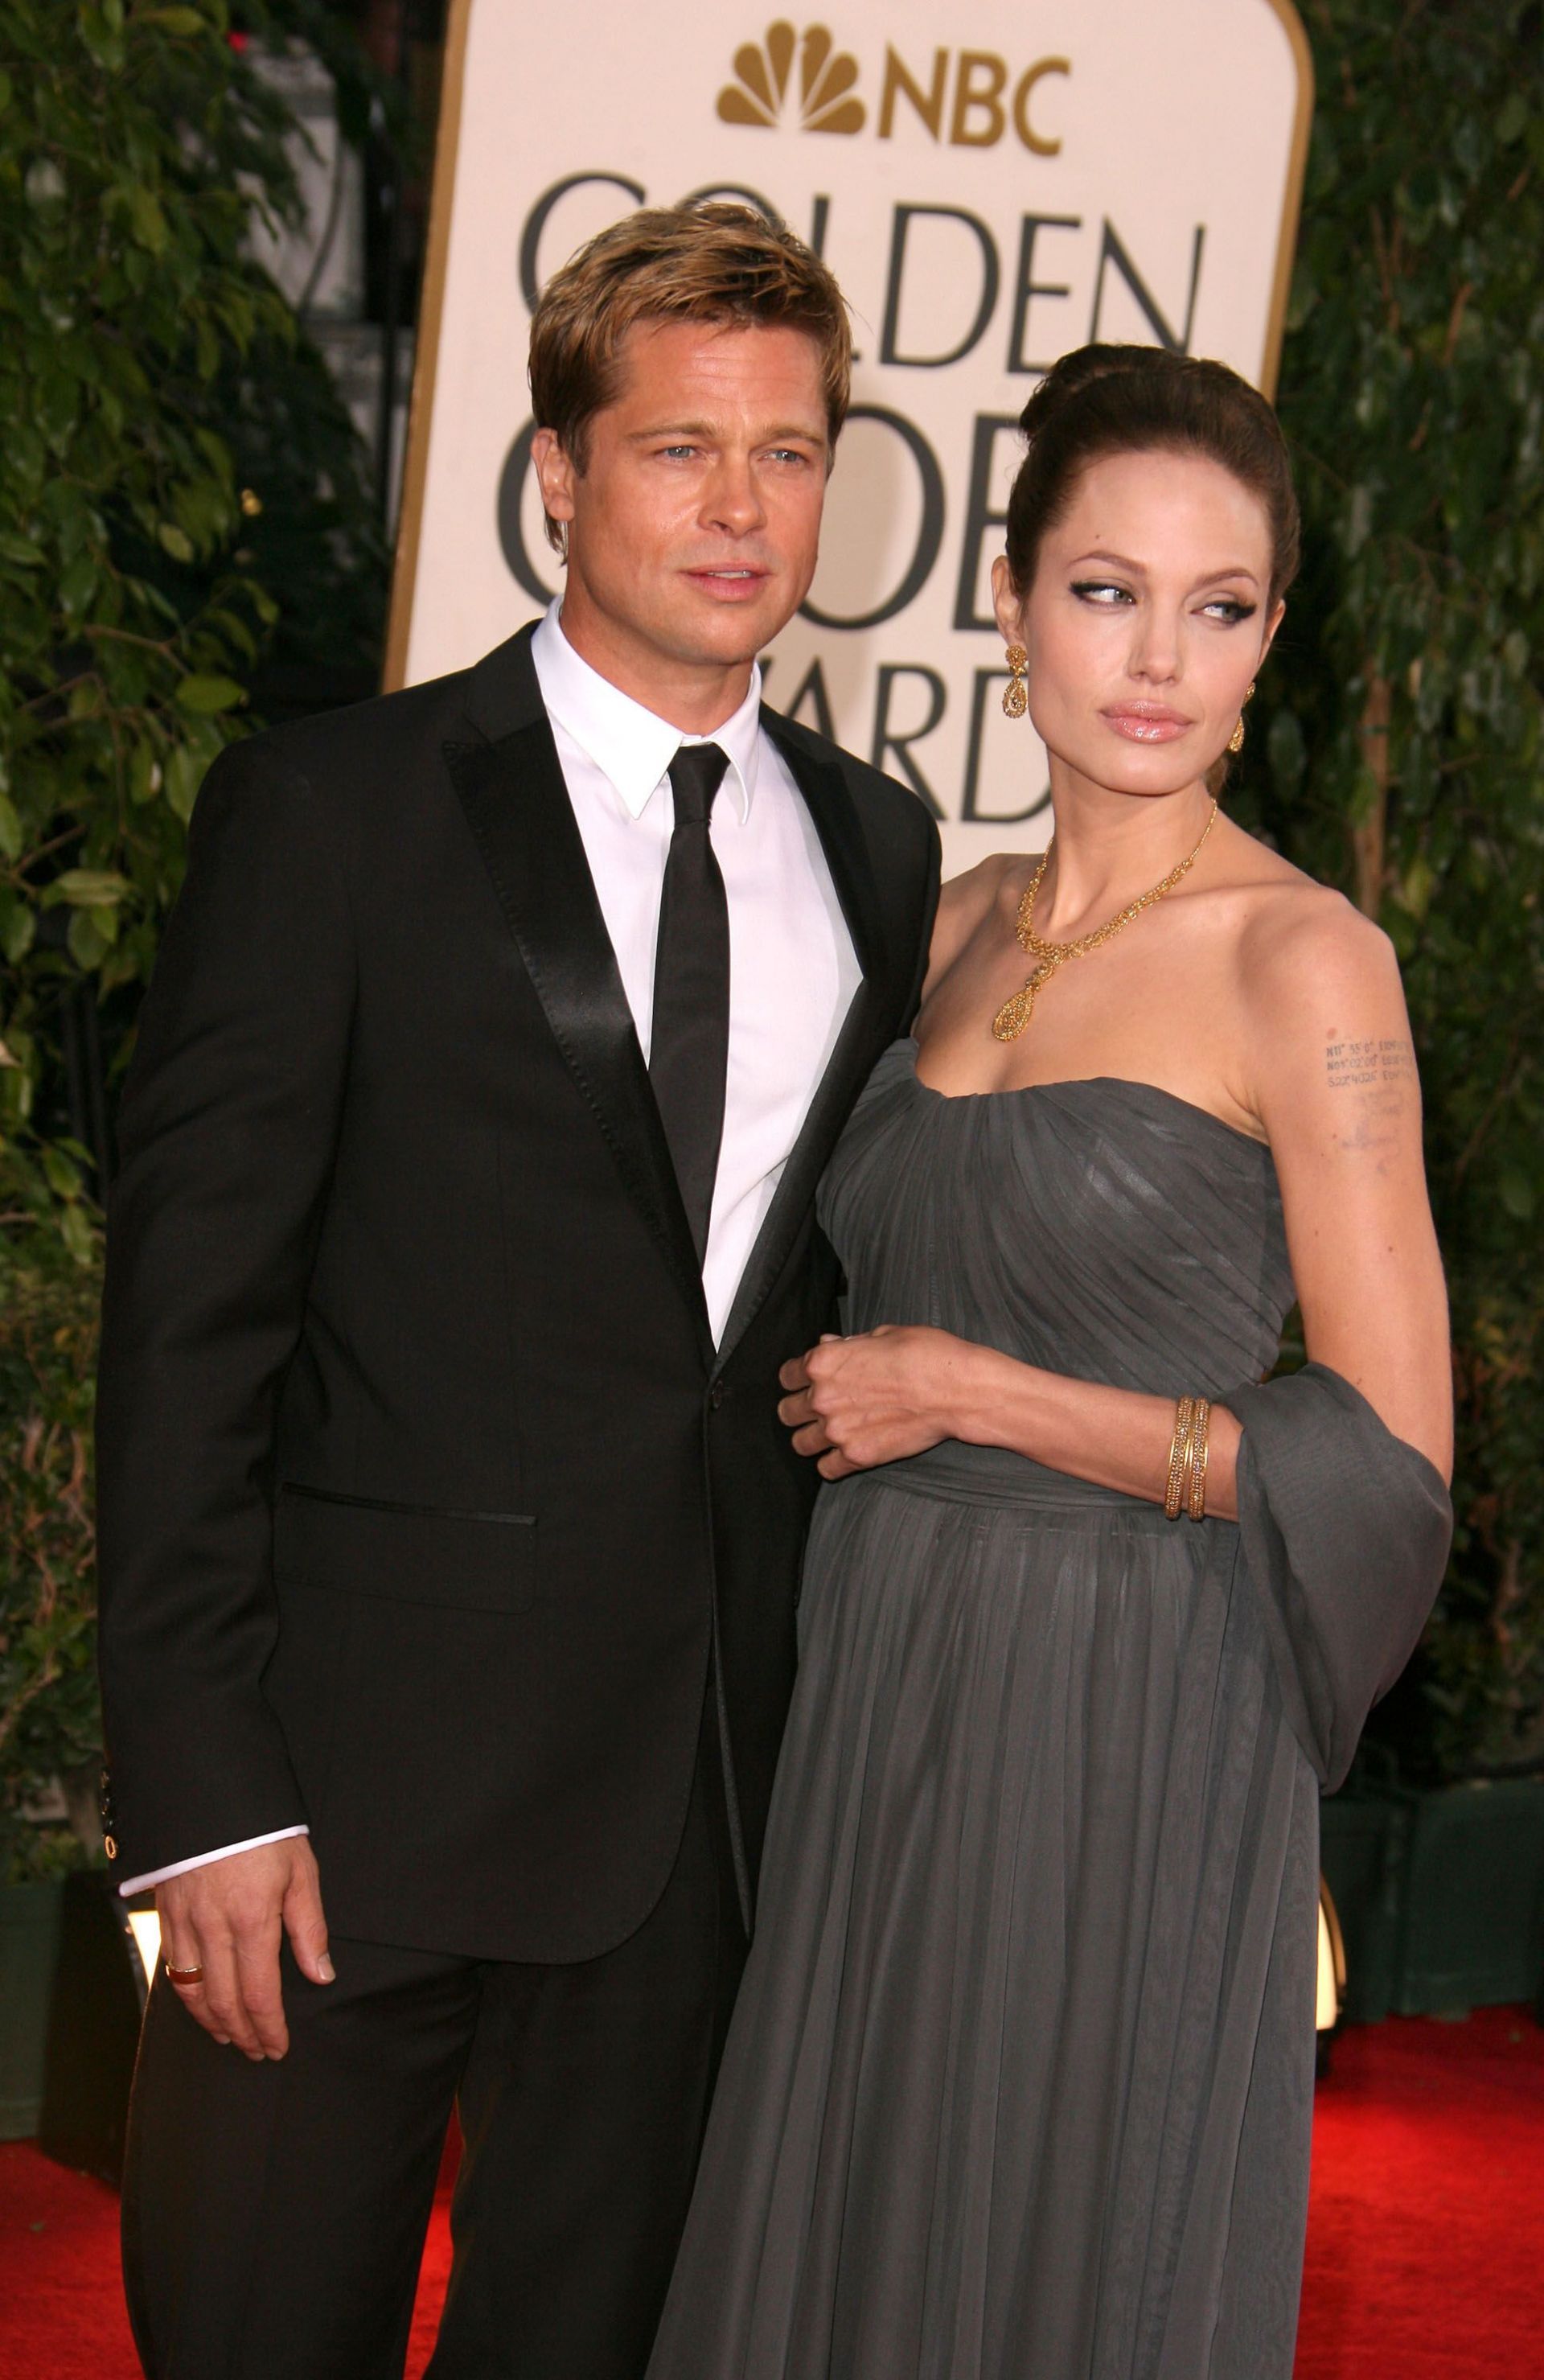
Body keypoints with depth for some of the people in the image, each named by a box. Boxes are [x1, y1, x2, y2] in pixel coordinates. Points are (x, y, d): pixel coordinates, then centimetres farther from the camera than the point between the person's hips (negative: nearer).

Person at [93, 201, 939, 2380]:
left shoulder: (878, 851, 10)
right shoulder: (330, 812, -4)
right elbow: (188, 1315, -8)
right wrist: (203, 1787, -13)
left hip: (715, 1792, 4)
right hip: (367, 1782, -4)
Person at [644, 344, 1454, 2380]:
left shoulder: (1299, 959, -11)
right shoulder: (963, 925, 9)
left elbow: (1388, 1461, -13)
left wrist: (968, 1394, -11)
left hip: (1124, 1736, -6)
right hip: (882, 1707, 6)